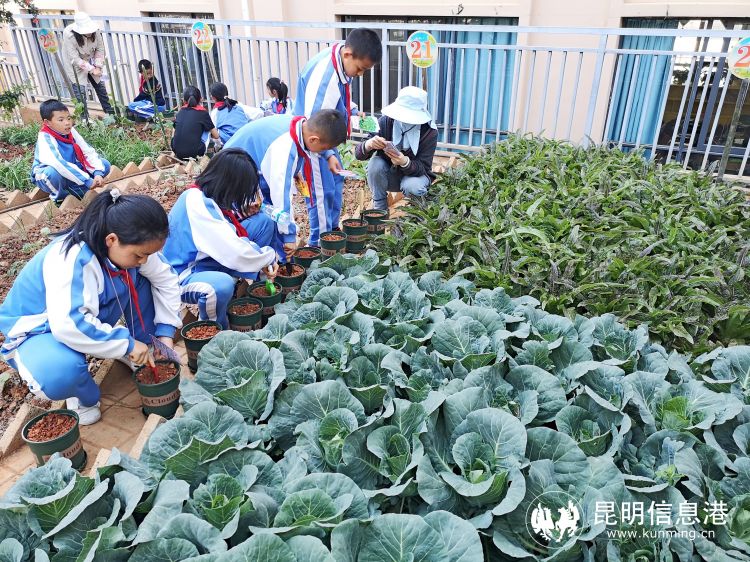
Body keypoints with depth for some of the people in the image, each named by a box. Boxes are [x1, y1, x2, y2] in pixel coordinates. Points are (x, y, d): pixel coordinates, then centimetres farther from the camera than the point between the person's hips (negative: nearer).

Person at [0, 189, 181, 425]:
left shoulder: (128, 246, -16)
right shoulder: (72, 261, -38)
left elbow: (166, 279, -5)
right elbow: (68, 325, -48)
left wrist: (165, 332, -12)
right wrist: (127, 344, -37)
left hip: (91, 321, 7)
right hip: (38, 329, -6)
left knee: (142, 280, -11)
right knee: (60, 372, -41)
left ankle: (142, 356, 4)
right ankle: (84, 397, -4)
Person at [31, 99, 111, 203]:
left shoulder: (70, 131, -10)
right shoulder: (45, 138, -27)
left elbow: (89, 152, -10)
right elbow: (58, 164, -41)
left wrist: (98, 173, -27)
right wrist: (87, 180, -44)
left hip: (70, 172, 6)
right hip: (47, 178, -6)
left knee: (104, 164, -7)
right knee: (55, 172, -41)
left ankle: (75, 190, -5)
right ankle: (60, 197, -9)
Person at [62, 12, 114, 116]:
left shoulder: (94, 30, -20)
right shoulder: (69, 35, -30)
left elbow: (100, 48, -7)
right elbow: (75, 59, -28)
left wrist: (98, 66, -14)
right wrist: (91, 69, -29)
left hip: (91, 62, 5)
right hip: (75, 66, -4)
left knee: (101, 87, 12)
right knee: (80, 91, -7)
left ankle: (110, 112, 25)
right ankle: (84, 118, 1)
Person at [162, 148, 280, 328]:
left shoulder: (209, 194, -4)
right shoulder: (197, 204, -30)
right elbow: (235, 253, -34)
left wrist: (244, 211, -7)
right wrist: (269, 256, -17)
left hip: (208, 259, 9)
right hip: (182, 275, -9)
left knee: (264, 222, 1)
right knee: (221, 286, -44)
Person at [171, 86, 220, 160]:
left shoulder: (180, 112, 13)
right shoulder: (203, 113, 2)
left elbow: (173, 135, 17)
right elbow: (216, 136, 8)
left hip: (178, 153, 4)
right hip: (195, 153, -4)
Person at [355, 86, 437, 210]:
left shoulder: (429, 131, -19)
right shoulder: (385, 122, -17)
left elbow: (424, 168, -21)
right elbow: (359, 154, -19)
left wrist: (405, 162, -44)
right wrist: (368, 145, -44)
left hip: (414, 174, -2)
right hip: (388, 173, 2)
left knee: (412, 187, -36)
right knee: (375, 163, -29)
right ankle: (379, 208, -11)